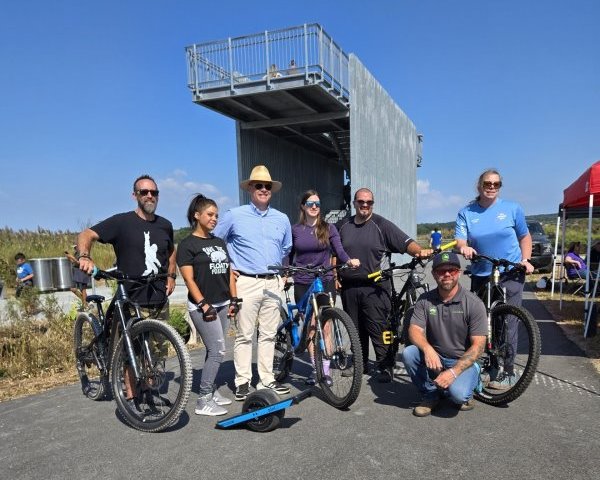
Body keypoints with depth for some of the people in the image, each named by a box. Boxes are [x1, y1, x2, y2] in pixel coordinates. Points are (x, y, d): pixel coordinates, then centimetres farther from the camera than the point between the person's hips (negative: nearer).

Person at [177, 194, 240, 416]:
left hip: (222, 304, 7)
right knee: (218, 351, -9)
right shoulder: (187, 244, -6)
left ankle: (211, 390, 24)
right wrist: (204, 305, -17)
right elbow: (189, 279, -12)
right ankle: (203, 401, 0)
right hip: (203, 306, -7)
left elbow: (229, 272, 16)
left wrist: (234, 300, 9)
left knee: (214, 350, 12)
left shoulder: (219, 242, 15)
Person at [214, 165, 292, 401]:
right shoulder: (234, 215, 1)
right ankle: (242, 382, 8)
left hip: (273, 283, 4)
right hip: (246, 282, -3)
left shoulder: (282, 219, 12)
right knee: (245, 335, -1)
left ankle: (267, 380, 17)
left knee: (268, 335, 8)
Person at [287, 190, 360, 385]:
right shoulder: (295, 230, 5)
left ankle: (326, 370, 7)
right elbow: (290, 256, 12)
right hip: (303, 284, 1)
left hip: (325, 282, -1)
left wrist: (350, 260, -24)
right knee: (310, 327, 5)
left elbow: (339, 251, -5)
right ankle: (315, 368, 16)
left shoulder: (329, 228, 2)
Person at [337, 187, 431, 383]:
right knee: (356, 329, 12)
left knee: (379, 329, -5)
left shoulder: (381, 225, 0)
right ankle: (360, 364, 25)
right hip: (349, 287, 5)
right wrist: (335, 275, 11)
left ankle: (385, 367, 5)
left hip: (374, 288, -4)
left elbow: (406, 242, -9)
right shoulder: (345, 226, 15)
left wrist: (420, 250, -28)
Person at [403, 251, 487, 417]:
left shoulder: (473, 303, -13)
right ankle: (431, 394, -1)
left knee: (457, 393, -32)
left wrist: (453, 372, -26)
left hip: (464, 361, -3)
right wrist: (428, 349, -34)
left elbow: (478, 346, -15)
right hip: (434, 359, 3)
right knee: (408, 353, -26)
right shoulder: (425, 300, -3)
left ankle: (464, 392, 8)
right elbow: (414, 331, -11)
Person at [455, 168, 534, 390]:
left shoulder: (512, 208, 2)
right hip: (480, 276, 2)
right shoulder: (466, 213, 3)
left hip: (510, 274, -2)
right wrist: (463, 247, -29)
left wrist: (525, 259, -3)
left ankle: (508, 372, 11)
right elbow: (460, 240, -7)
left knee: (508, 324, -2)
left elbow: (524, 236, 11)